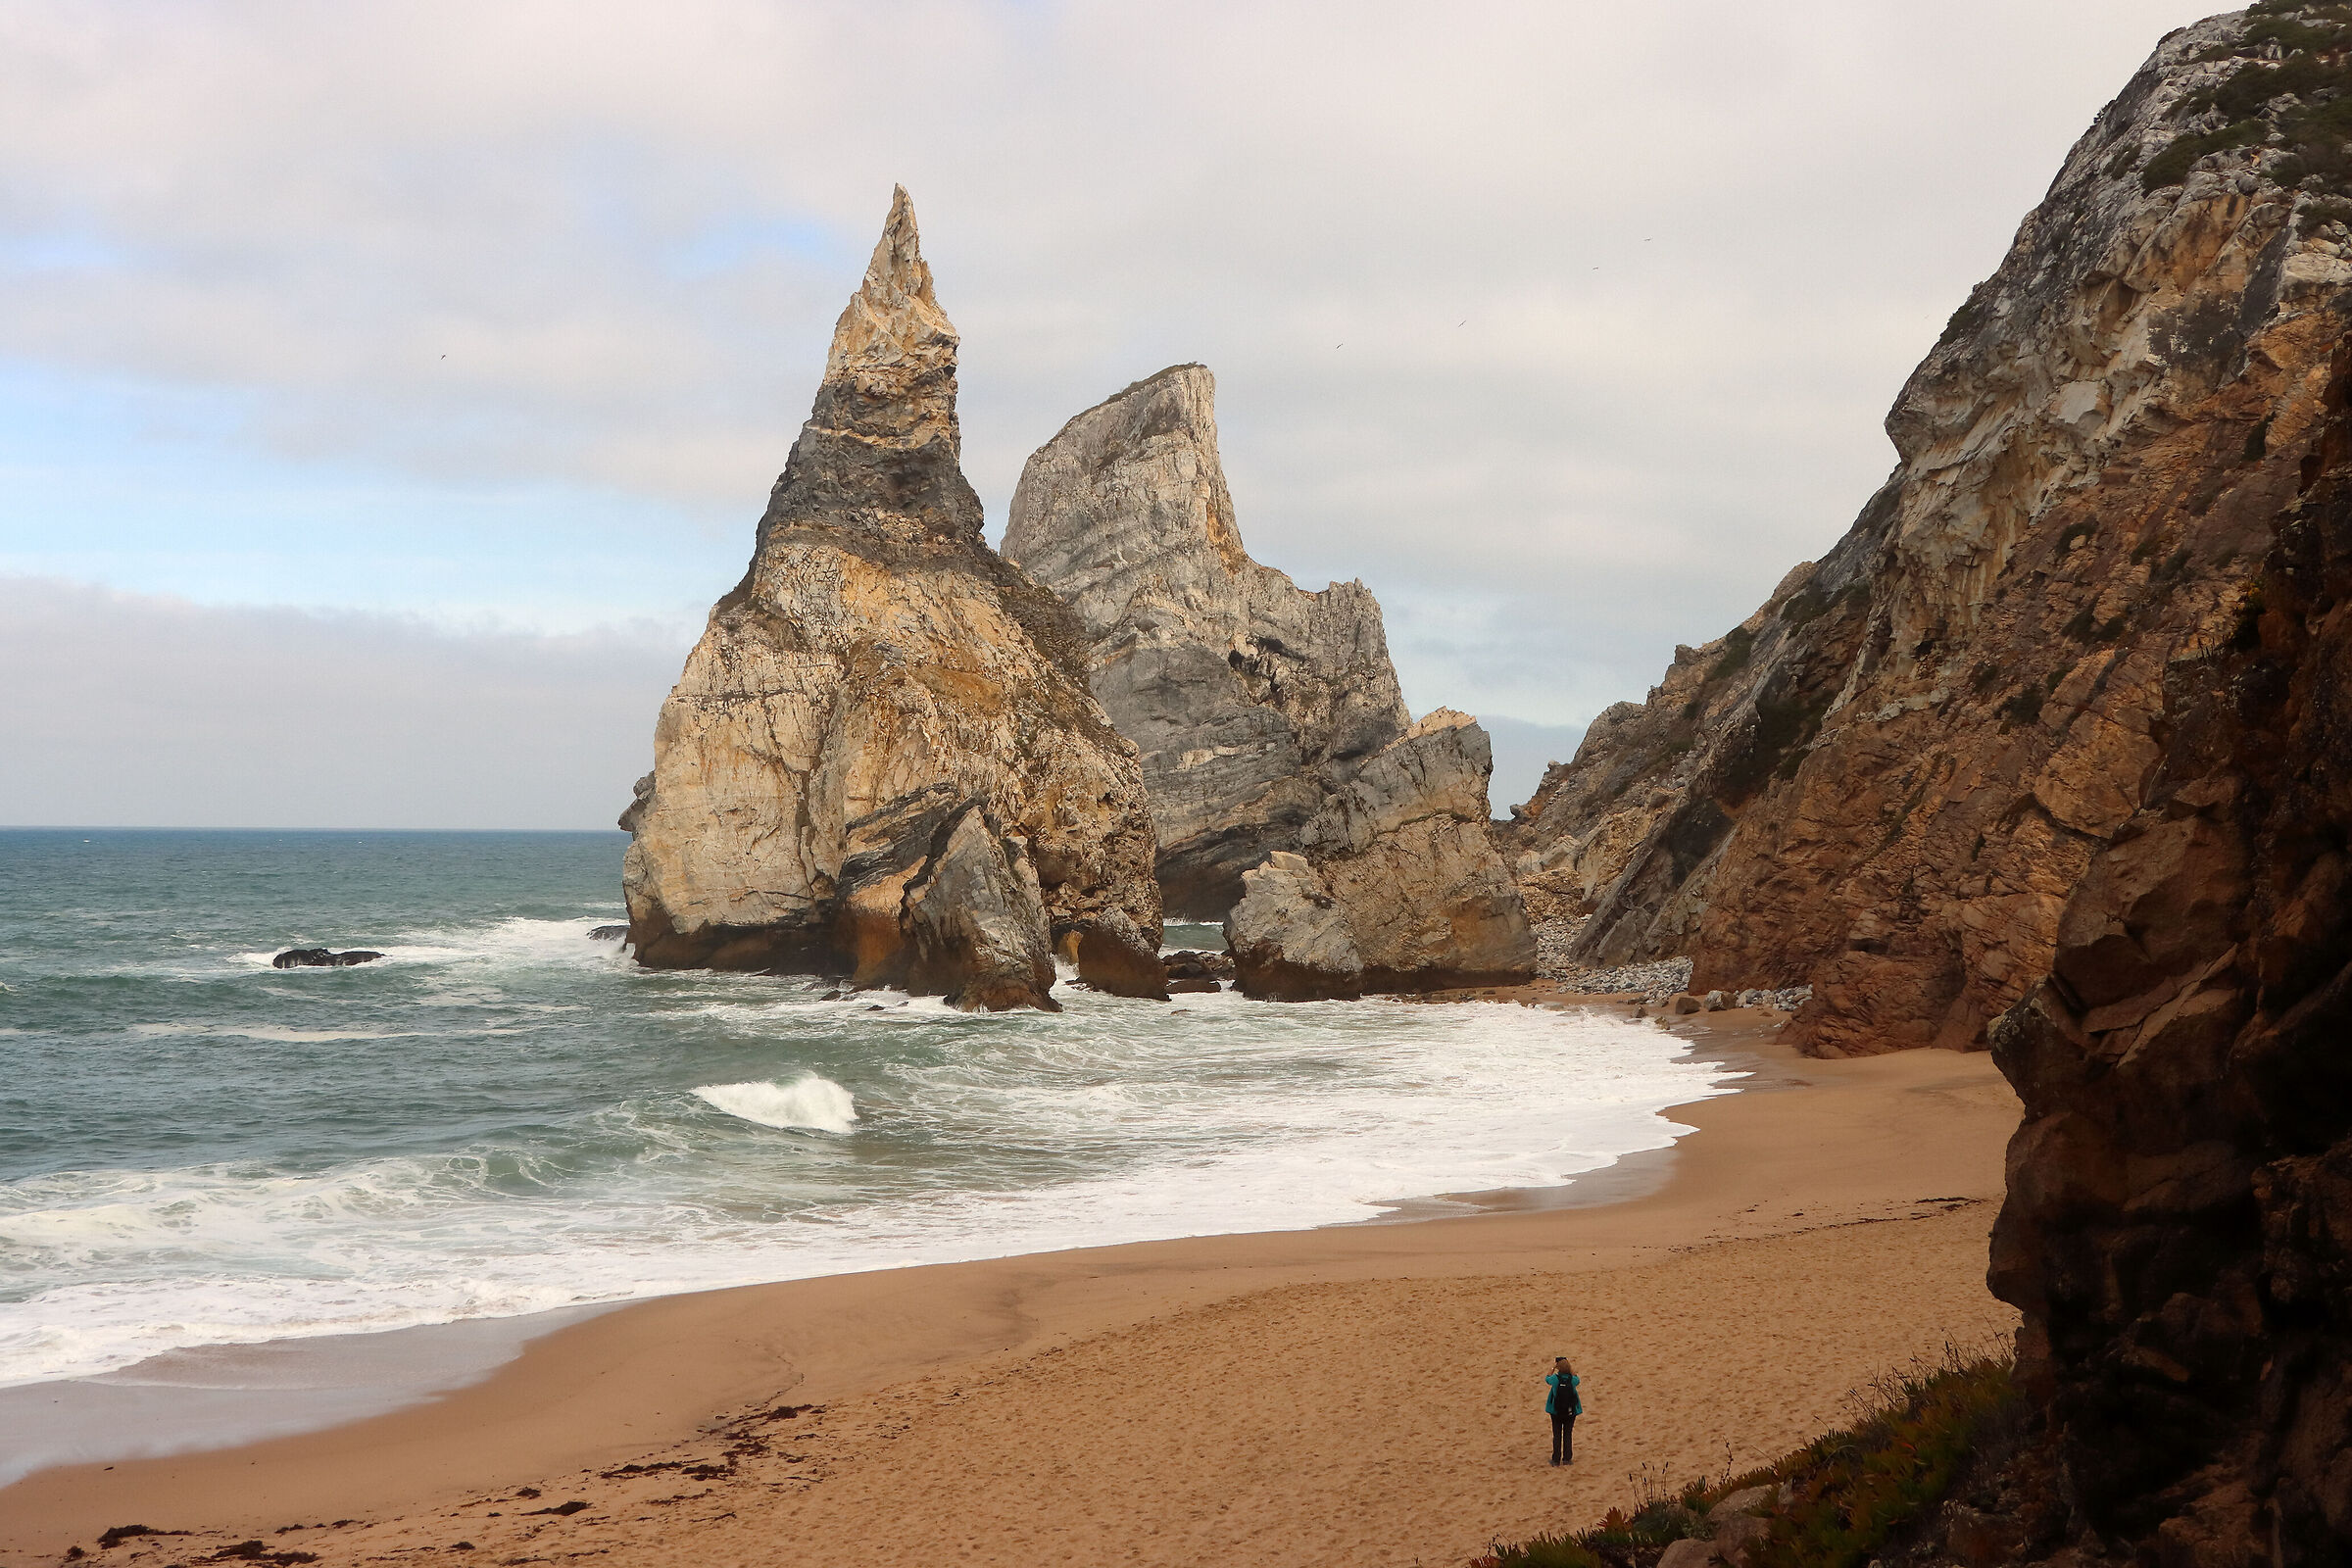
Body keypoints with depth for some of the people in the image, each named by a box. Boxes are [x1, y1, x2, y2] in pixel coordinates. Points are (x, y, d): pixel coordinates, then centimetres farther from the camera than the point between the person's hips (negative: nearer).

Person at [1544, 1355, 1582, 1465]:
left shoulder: (1555, 1378, -17)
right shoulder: (1572, 1379, -15)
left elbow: (1547, 1379, 7)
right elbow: (1577, 1380, 10)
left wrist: (1552, 1367, 14)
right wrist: (1573, 1372, 12)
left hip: (1556, 1412, -1)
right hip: (1570, 1411, 1)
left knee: (1557, 1435, 8)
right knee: (1568, 1435, 12)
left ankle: (1556, 1459, 10)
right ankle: (1567, 1458, 12)